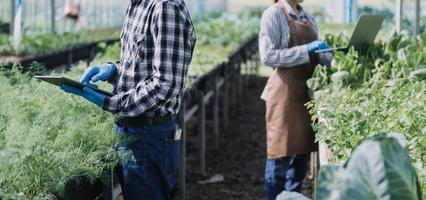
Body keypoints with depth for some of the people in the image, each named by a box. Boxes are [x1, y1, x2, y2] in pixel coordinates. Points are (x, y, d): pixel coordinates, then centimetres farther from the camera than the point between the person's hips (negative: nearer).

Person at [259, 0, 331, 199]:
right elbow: (268, 56, -16)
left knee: (301, 152, 10)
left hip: (307, 92, 7)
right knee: (282, 155, -3)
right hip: (286, 91, -7)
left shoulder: (309, 17, 14)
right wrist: (306, 50, -21)